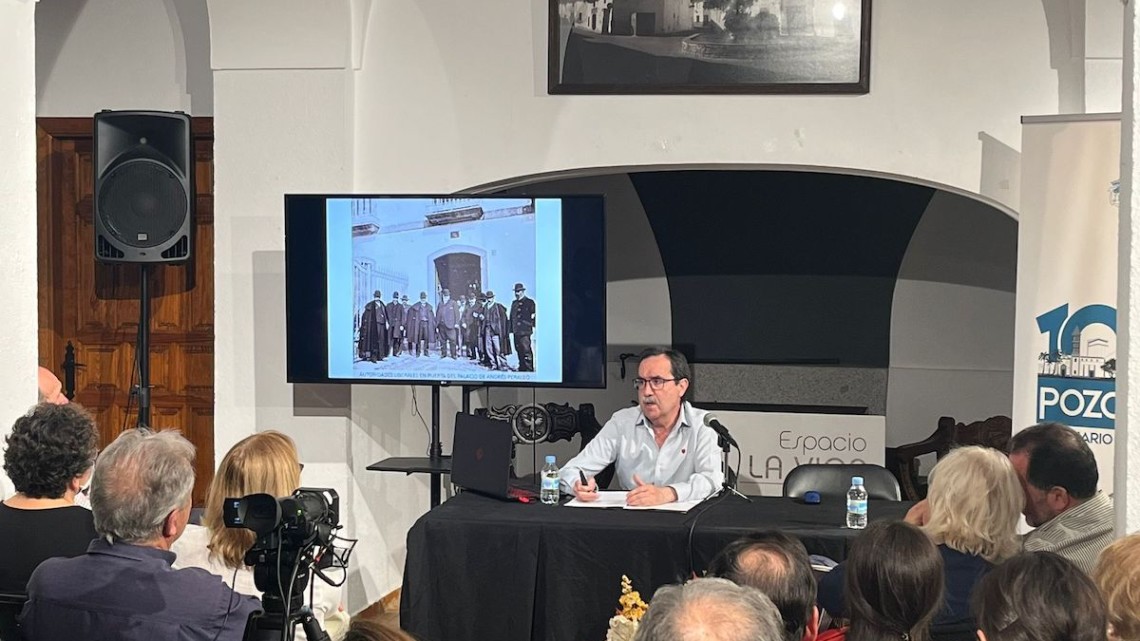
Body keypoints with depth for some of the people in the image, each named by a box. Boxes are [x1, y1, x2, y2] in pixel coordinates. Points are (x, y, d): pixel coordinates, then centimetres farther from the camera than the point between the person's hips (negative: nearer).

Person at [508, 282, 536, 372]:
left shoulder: (530, 302, 0)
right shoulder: (514, 303, 18)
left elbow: (534, 315, -2)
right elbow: (511, 317, 20)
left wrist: (534, 326, -9)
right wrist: (510, 329, 14)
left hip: (525, 331, -6)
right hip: (516, 331, 6)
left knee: (527, 350, -11)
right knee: (519, 350, 9)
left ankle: (529, 369, -8)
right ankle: (522, 367, 16)